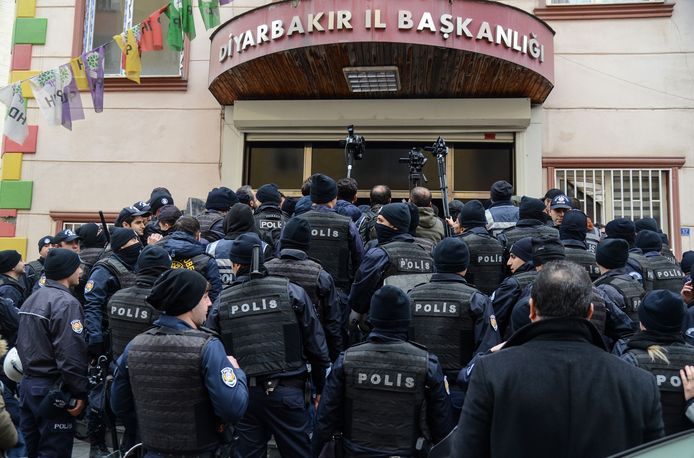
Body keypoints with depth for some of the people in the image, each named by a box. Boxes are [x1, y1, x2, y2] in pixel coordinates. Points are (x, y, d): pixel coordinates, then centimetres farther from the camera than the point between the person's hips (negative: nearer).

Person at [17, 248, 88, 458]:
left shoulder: (31, 299, 11)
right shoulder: (66, 303, -18)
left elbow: (22, 343, 16)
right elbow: (71, 355, -23)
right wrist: (80, 393, -16)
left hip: (28, 384, 9)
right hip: (52, 391, -9)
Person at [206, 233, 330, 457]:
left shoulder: (221, 303, 1)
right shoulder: (292, 292, -4)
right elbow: (316, 346, -2)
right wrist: (320, 388, 8)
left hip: (241, 395, 2)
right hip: (286, 391, -2)